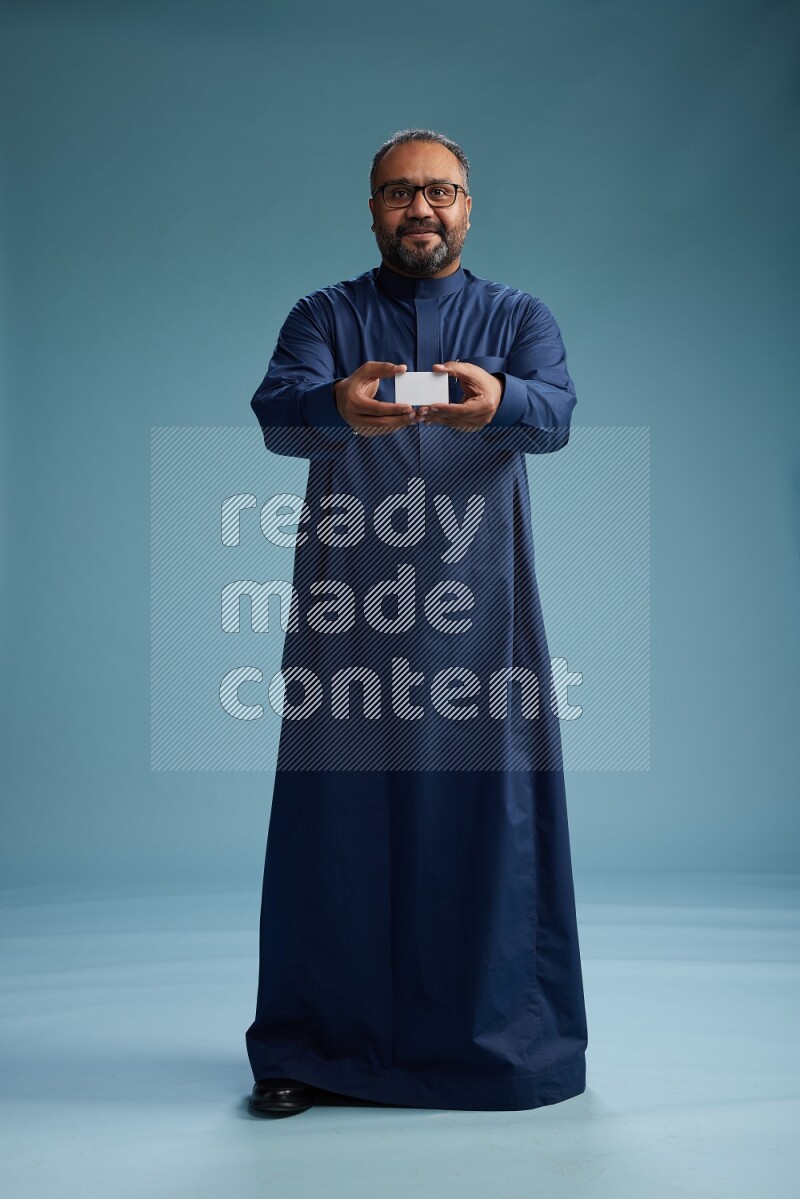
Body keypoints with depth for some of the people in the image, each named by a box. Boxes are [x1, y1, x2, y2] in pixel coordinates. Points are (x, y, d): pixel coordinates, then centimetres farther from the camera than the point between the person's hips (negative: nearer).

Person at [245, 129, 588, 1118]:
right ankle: (313, 1043, 16)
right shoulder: (325, 316, 11)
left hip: (478, 601, 0)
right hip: (345, 602, 0)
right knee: (338, 810, 2)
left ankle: (501, 1038, 17)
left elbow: (556, 414, -10)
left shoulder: (517, 318, 11)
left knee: (489, 805, 1)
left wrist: (499, 400, -33)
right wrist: (339, 405, -33)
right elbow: (274, 411, -9)